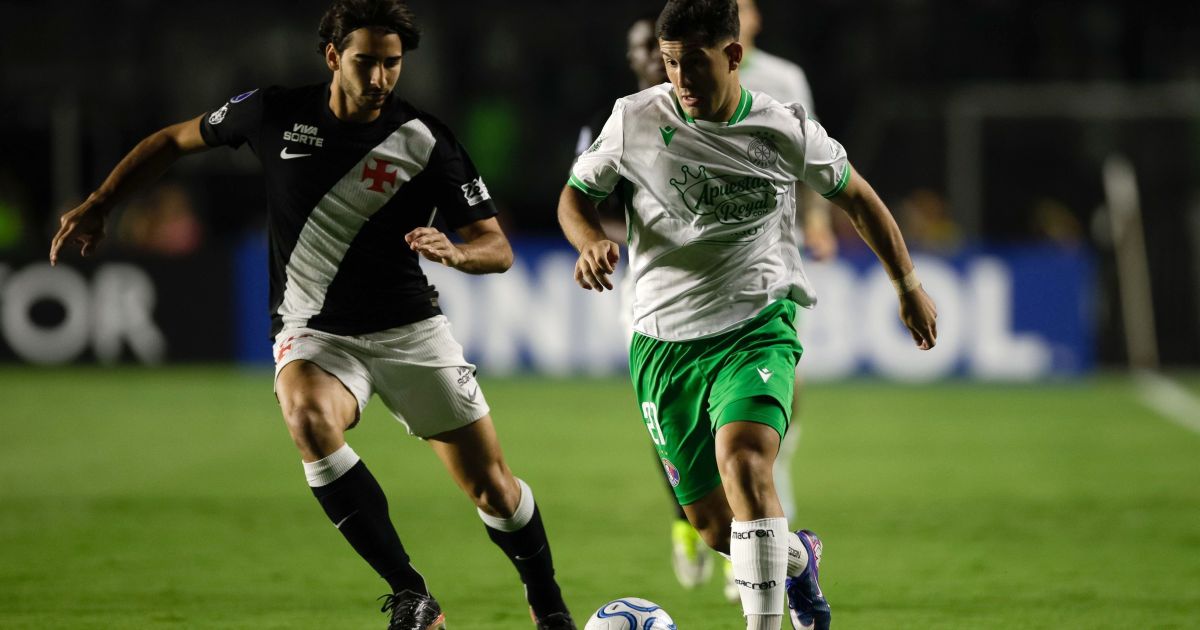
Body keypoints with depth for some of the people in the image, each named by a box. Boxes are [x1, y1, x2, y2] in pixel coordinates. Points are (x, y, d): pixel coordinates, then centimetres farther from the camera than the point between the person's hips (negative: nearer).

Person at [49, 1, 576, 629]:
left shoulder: (425, 141, -8)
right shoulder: (276, 114, -5)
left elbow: (497, 248, -5)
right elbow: (176, 140, 12)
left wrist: (456, 252, -27)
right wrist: (97, 205, 8)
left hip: (409, 332, 0)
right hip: (312, 332, 0)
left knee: (492, 487, -1)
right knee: (309, 418, -35)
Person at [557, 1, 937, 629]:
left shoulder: (786, 131, -4)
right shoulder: (634, 120, -4)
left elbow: (857, 198, 13)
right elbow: (575, 195, 10)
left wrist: (908, 285, 20)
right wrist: (590, 241, -13)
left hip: (757, 326, -2)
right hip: (664, 341, 2)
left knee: (743, 458, -31)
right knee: (714, 525, 6)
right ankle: (798, 557, 41)